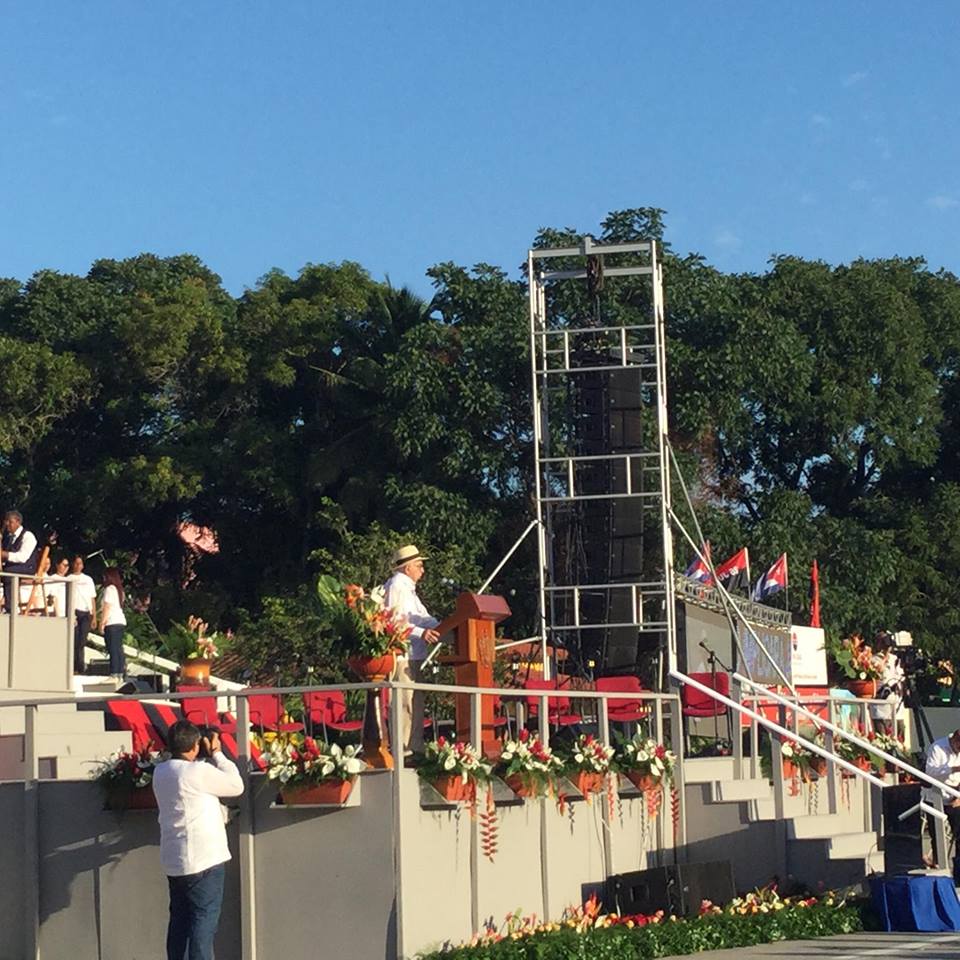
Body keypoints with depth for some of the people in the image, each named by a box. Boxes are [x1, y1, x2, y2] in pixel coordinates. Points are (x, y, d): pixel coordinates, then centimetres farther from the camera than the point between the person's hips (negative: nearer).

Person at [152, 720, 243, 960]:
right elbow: (236, 785, -5)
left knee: (179, 920, 12)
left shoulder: (161, 772, 7)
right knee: (205, 920, -4)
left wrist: (209, 757, 10)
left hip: (174, 862, 8)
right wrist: (216, 754, 2)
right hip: (204, 859, -7)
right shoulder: (198, 771, -17)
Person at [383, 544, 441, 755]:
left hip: (414, 656, 11)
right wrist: (421, 632, -27)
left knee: (416, 703, 13)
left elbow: (423, 617, 27)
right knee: (404, 704, -13)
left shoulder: (408, 588, 23)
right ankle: (402, 750, -14)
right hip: (402, 655, -11)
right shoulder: (395, 587, -10)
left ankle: (415, 748, 18)